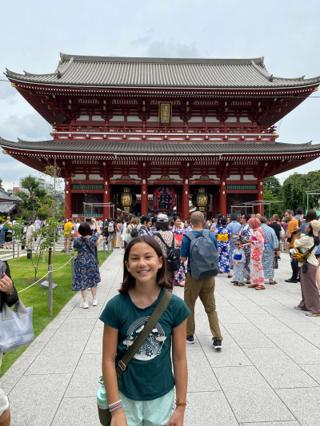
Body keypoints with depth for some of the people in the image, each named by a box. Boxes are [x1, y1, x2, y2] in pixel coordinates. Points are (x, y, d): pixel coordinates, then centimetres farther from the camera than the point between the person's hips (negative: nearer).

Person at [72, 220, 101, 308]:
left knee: (82, 282, 7)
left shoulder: (77, 240, -14)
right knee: (93, 280, 16)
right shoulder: (93, 238, -10)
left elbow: (75, 247, 6)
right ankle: (94, 300, 27)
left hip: (81, 262, -2)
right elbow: (98, 231, 8)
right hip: (92, 262, 2)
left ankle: (85, 302, 10)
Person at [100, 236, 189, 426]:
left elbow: (180, 358, -6)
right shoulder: (116, 306, -17)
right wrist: (116, 409, -10)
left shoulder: (175, 306, -15)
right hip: (126, 397, 0)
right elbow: (108, 360, -10)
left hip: (162, 397, 1)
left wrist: (181, 405, -2)